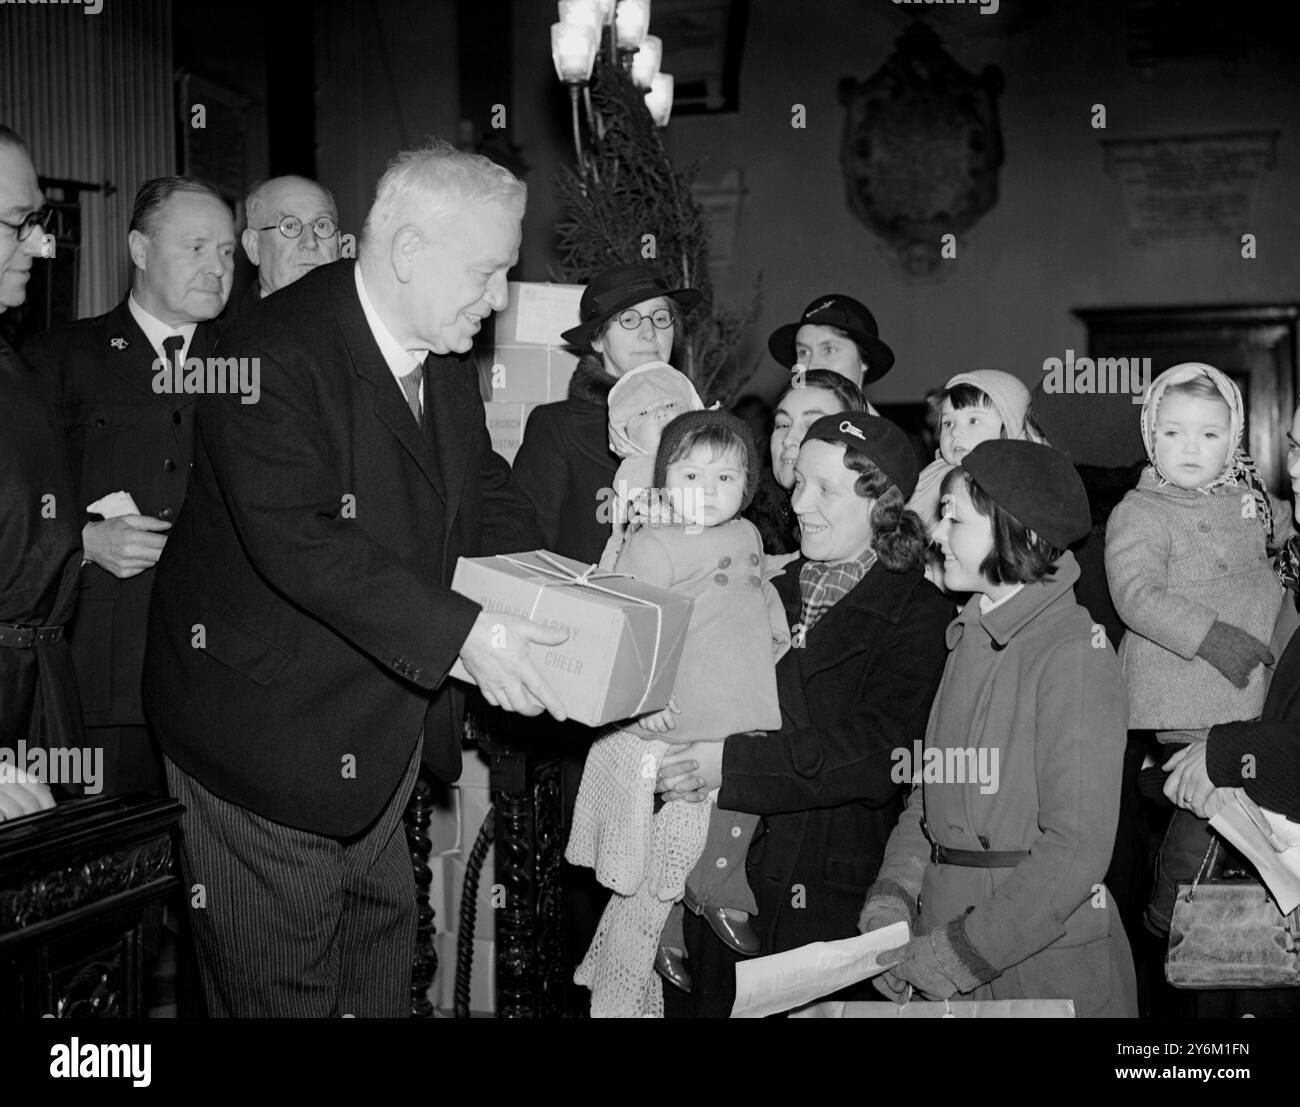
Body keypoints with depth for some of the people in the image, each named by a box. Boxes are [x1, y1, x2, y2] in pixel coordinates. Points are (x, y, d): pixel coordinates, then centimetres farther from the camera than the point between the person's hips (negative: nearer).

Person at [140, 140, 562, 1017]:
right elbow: (296, 539, -33)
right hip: (269, 730, -8)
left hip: (383, 733, 8)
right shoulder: (277, 352, -25)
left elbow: (486, 494, 9)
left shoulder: (445, 362, 3)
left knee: (384, 948, 21)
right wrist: (458, 630, -37)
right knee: (282, 986, 7)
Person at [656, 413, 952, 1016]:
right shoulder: (776, 594, 15)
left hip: (829, 907, -5)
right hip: (722, 888, 5)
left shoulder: (919, 612, -5)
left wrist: (733, 763, -23)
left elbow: (877, 753, -18)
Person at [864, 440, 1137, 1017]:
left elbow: (1077, 847, -20)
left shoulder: (1073, 652, -16)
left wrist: (964, 952, -20)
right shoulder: (968, 641, 8)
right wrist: (890, 899, -7)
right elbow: (927, 797, 7)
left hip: (1049, 968, -7)